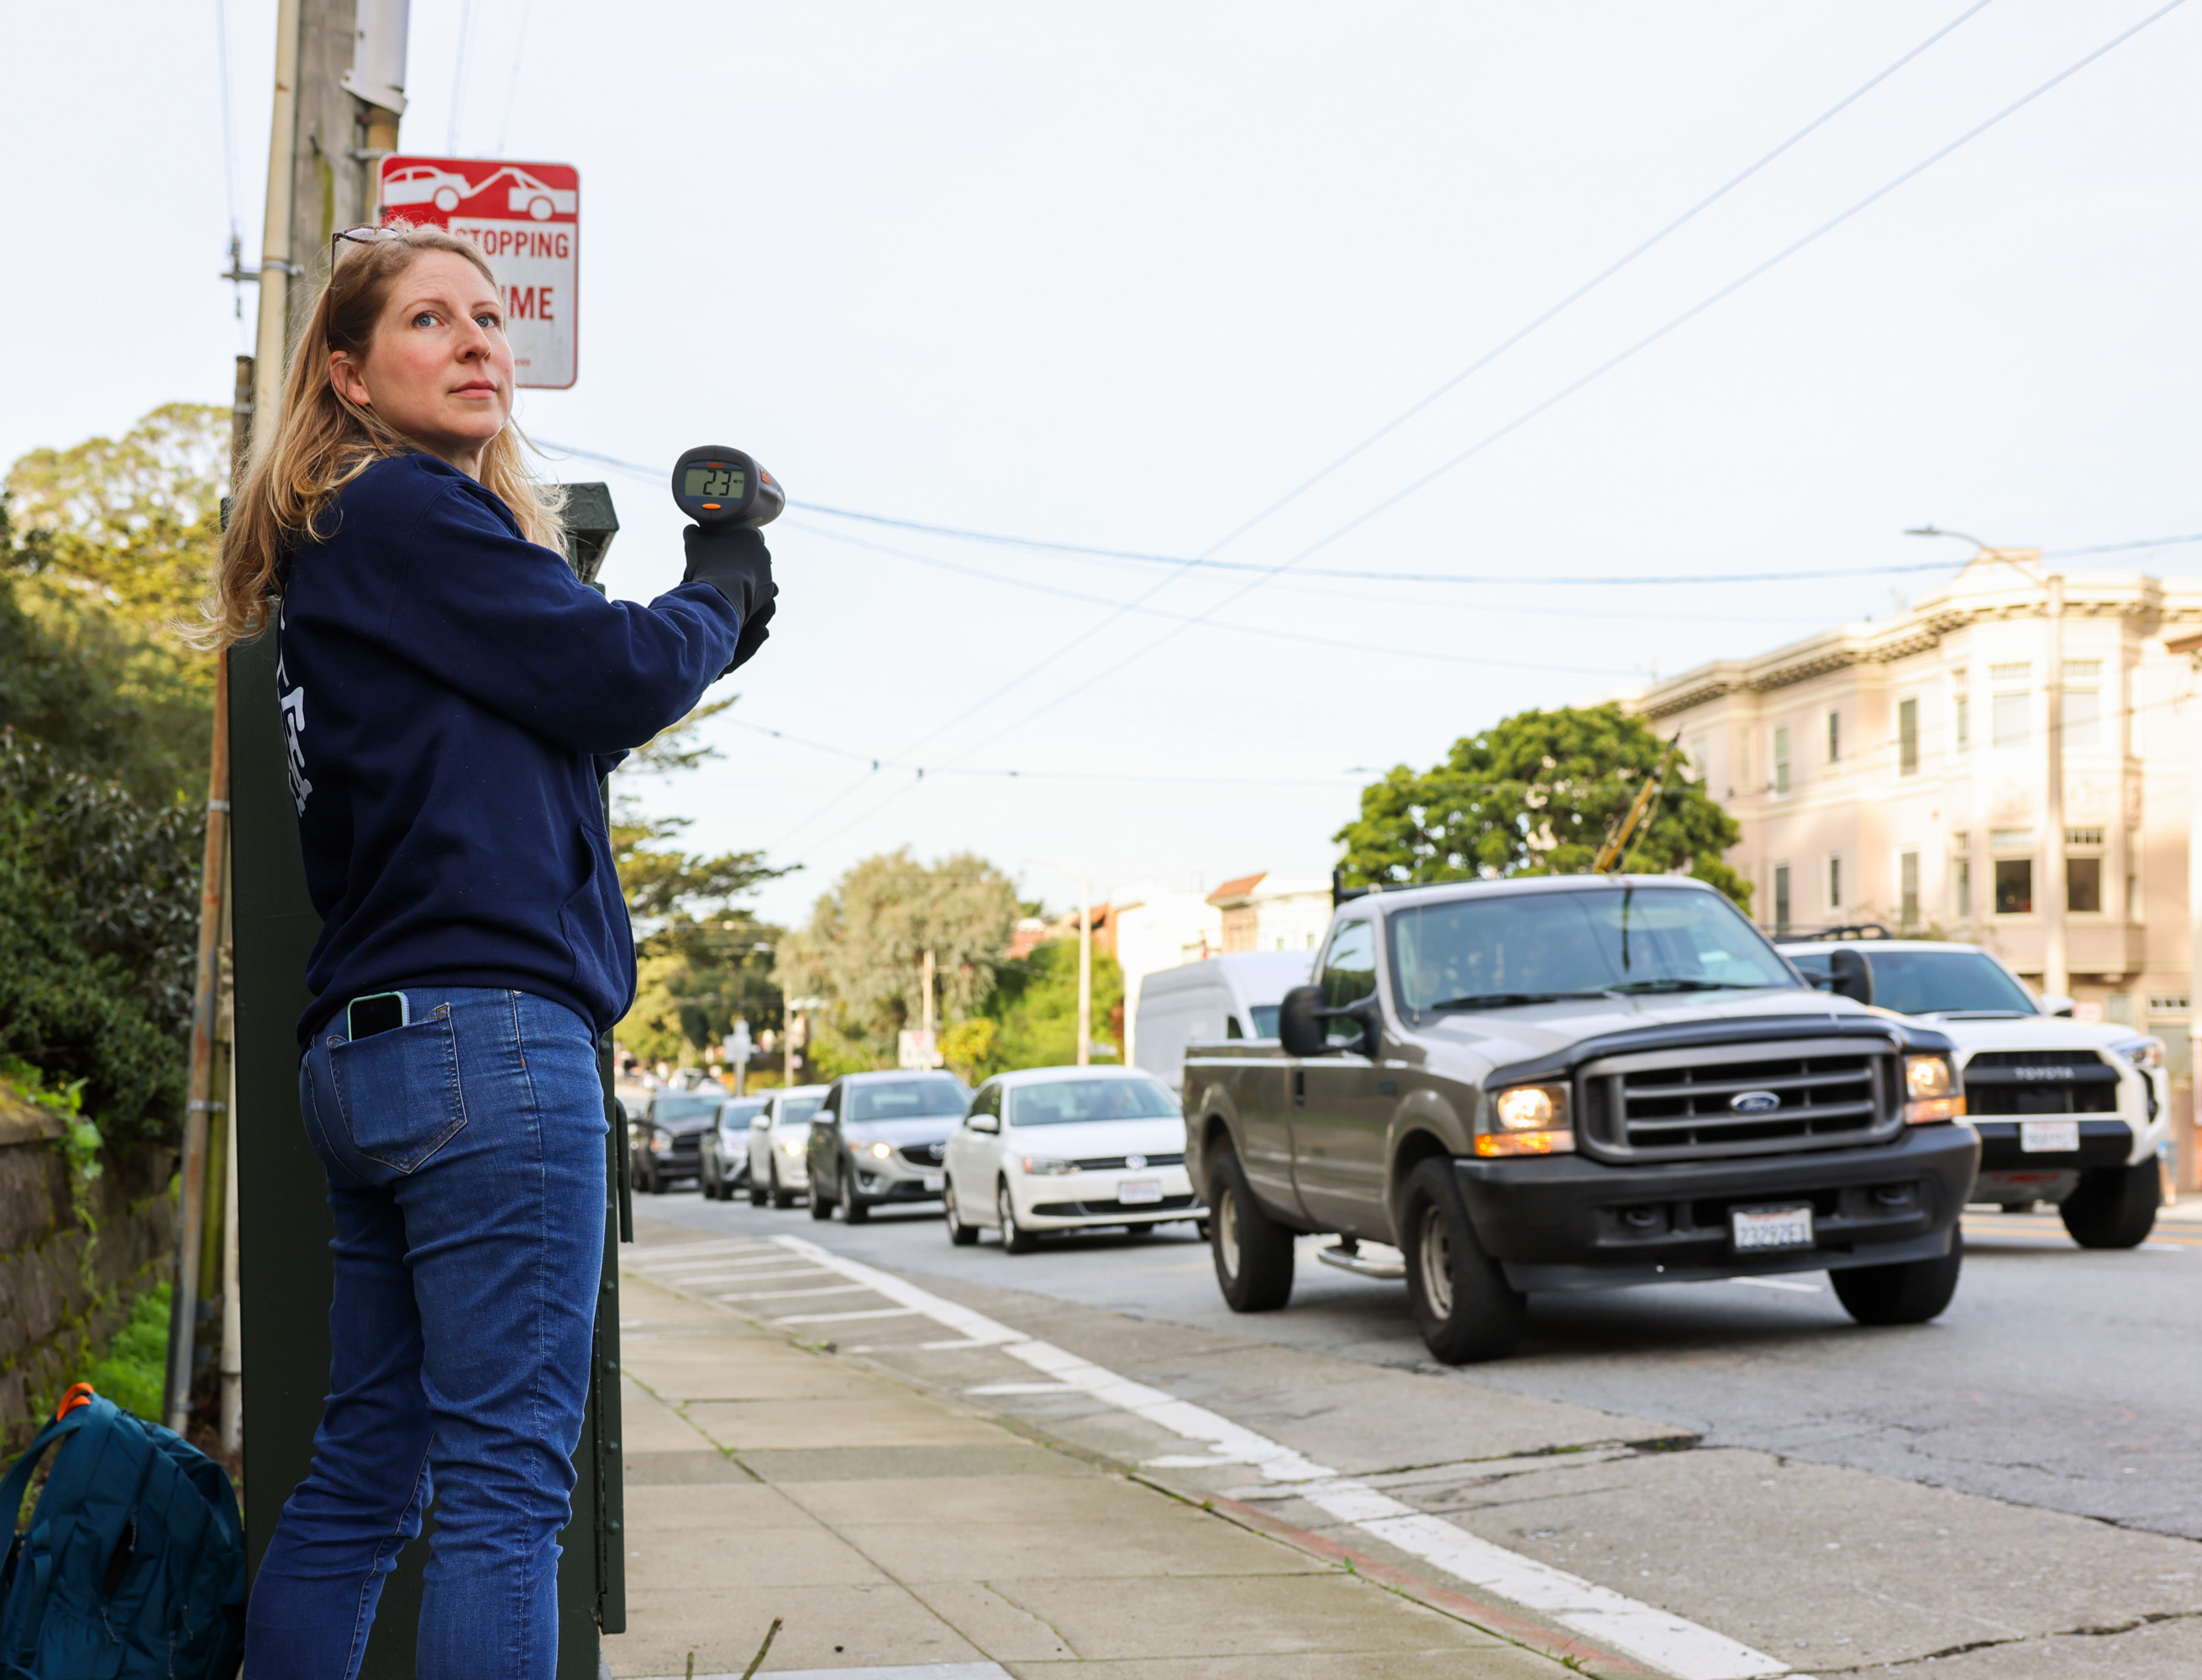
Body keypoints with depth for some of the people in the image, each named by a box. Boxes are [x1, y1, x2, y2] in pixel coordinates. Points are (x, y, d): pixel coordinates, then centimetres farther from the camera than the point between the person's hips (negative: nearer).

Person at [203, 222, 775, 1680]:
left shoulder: (347, 542, 24)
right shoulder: (404, 508, -4)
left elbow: (540, 722, 25)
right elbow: (612, 675, -8)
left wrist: (699, 630, 15)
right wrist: (720, 595, 11)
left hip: (371, 1055, 10)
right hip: (487, 1030, -10)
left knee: (363, 1476, 11)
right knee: (509, 1486, -10)